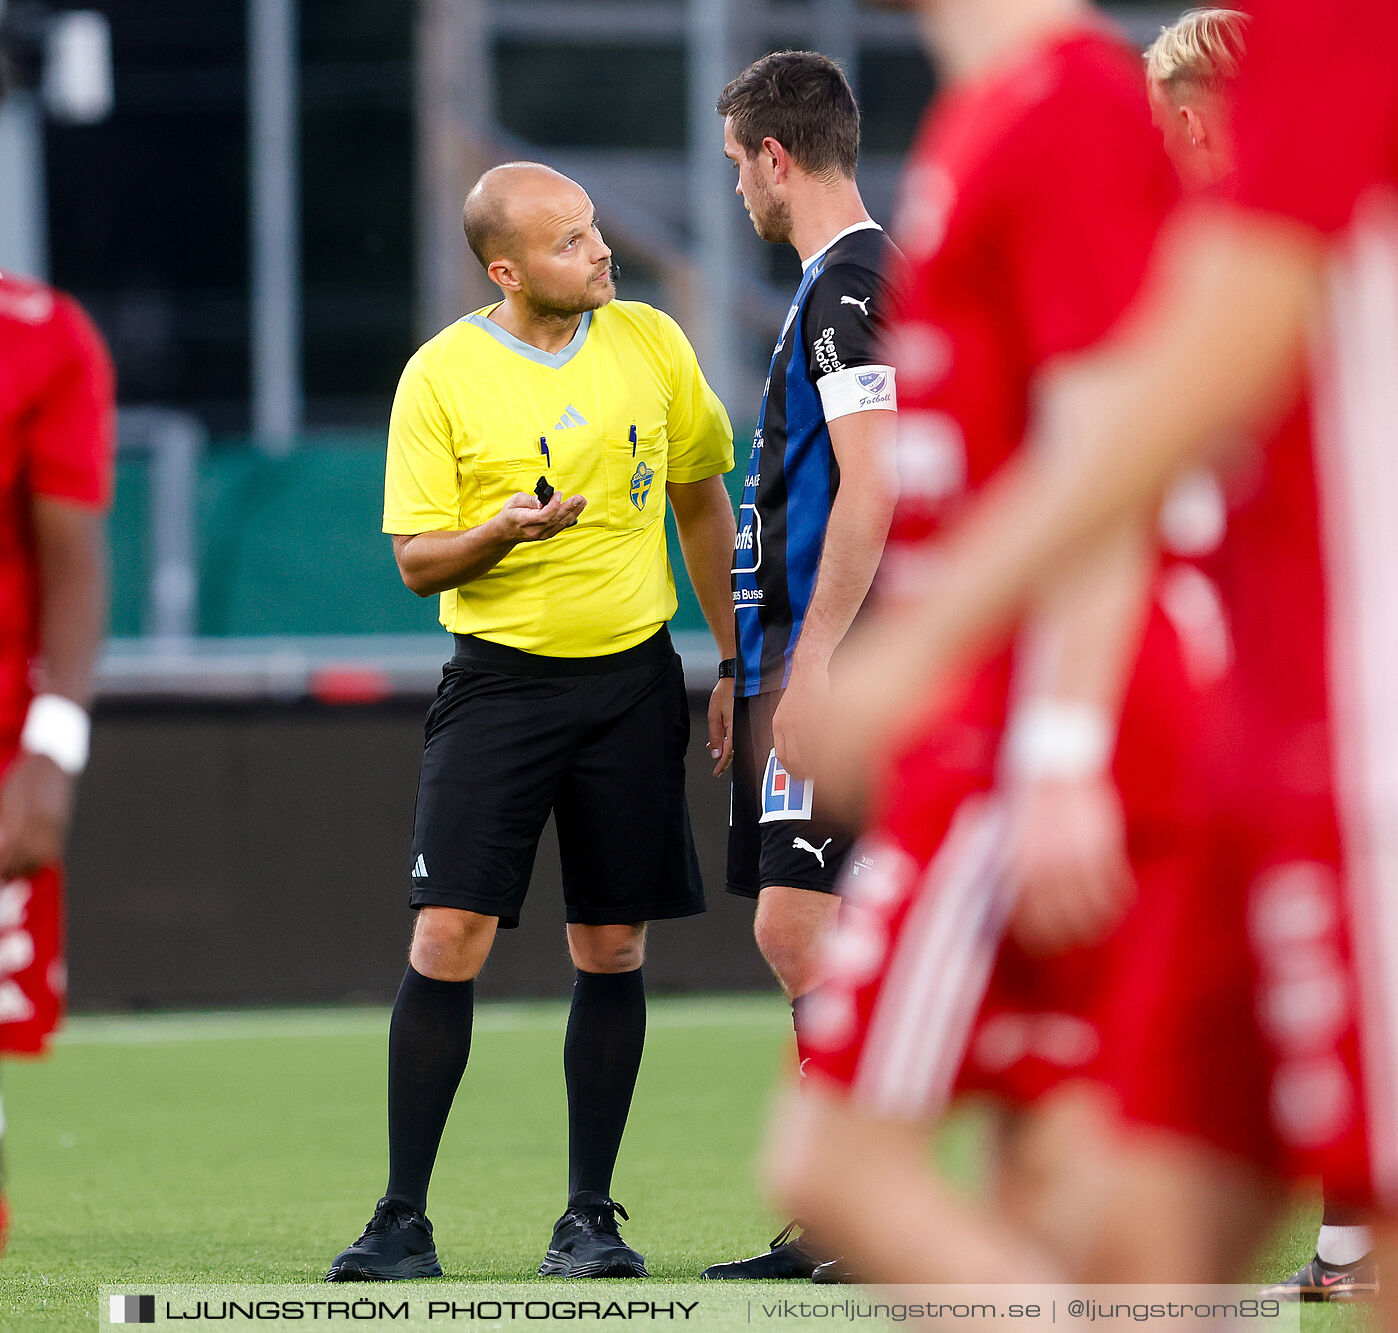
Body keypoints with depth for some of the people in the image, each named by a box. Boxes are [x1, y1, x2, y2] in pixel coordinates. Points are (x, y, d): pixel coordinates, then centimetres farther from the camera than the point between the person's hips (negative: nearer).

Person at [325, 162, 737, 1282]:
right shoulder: (441, 377, -5)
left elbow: (702, 503, 15)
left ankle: (591, 1218, 12)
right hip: (501, 677, -3)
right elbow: (418, 560, -3)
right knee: (449, 935, -11)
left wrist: (738, 663, 12)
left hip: (633, 676, 3)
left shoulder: (651, 342, 4)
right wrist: (504, 533, -24)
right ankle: (404, 1222, -4)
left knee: (612, 949, 3)